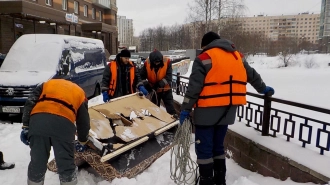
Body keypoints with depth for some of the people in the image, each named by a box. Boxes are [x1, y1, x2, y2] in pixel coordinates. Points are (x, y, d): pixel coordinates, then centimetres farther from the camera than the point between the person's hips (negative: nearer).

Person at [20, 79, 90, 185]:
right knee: (66, 165, 11)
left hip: (38, 120, 2)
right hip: (63, 123, -2)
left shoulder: (47, 84, 36)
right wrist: (83, 142, 44)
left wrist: (25, 127, 15)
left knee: (37, 163, 16)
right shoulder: (79, 93, 32)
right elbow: (83, 121, 31)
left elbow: (30, 103, 19)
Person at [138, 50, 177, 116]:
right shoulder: (147, 63, -17)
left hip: (165, 89, -2)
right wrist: (141, 85, -27)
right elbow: (142, 76, -9)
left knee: (170, 107, 5)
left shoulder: (167, 62, -22)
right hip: (154, 90, 2)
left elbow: (168, 76, -22)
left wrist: (161, 83, -35)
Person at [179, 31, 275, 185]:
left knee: (204, 149, 3)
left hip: (207, 110, -7)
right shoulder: (237, 56, 13)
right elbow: (252, 75, 25)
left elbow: (194, 86, -13)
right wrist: (263, 89, 41)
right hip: (228, 110, 7)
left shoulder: (204, 58, -6)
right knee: (218, 146, 20)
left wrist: (185, 109, -9)